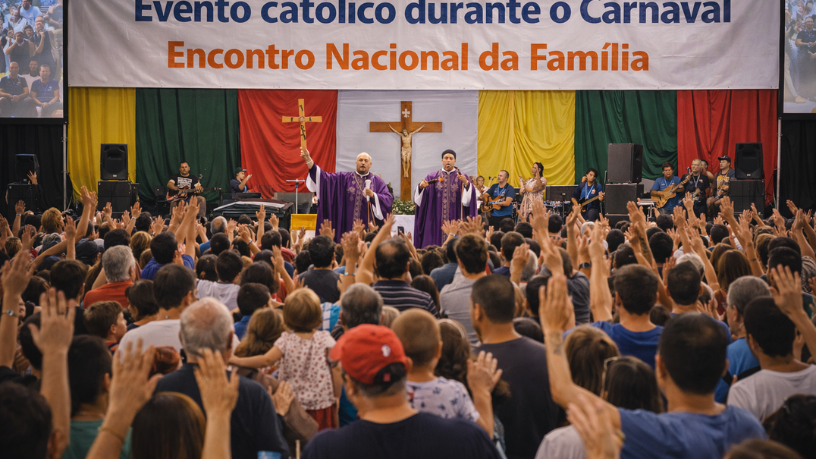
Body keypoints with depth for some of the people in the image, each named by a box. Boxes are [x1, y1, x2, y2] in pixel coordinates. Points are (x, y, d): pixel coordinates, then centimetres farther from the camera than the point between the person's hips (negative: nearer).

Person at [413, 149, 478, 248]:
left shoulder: (462, 177, 7)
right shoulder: (432, 177, 9)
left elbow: (468, 198, -8)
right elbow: (420, 197, 1)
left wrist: (466, 183, -25)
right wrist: (421, 187, -19)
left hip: (455, 219, -1)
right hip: (436, 220, 1)